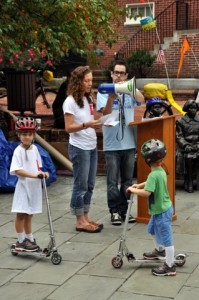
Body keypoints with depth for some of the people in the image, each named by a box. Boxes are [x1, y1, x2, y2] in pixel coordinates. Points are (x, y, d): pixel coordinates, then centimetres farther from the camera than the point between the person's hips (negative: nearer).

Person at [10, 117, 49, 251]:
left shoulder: (34, 148, 7)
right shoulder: (18, 151, -13)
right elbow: (17, 170, -22)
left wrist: (42, 173, -5)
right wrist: (33, 175, -30)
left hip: (34, 186, 6)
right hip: (23, 186, -6)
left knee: (29, 214, 16)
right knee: (21, 214, 0)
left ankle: (29, 239, 25)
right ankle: (21, 241, 9)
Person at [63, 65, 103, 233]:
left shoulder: (89, 99, 10)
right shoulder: (70, 101, -12)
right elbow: (69, 128, -15)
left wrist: (100, 122, 1)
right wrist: (85, 125, -28)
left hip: (92, 147, 8)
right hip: (79, 148, -8)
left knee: (89, 185, 11)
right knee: (81, 185, -1)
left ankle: (86, 218, 20)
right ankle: (80, 222, 7)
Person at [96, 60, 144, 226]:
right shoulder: (104, 92, 0)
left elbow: (141, 99, -16)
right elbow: (105, 113, -12)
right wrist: (111, 98, -29)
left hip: (129, 143, 3)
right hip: (112, 144, -2)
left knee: (127, 180, 11)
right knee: (113, 181, 2)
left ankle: (124, 210, 21)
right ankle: (115, 211, 12)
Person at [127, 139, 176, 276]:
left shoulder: (154, 175, -27)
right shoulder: (161, 171, 2)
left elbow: (147, 192, -34)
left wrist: (133, 190, -20)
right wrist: (139, 185, 13)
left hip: (162, 211, -10)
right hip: (160, 209, 10)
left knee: (166, 237, -2)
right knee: (153, 229, 30)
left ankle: (170, 266, 7)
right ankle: (159, 251, 50)